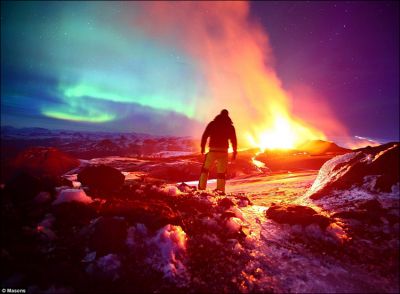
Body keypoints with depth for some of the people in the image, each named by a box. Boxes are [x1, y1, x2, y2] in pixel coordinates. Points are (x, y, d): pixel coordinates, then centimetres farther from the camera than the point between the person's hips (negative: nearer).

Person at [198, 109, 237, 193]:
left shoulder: (212, 124, 6)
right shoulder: (230, 126, 7)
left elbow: (205, 135, 2)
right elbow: (234, 140, 5)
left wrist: (203, 147, 9)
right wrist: (235, 151, 12)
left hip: (213, 150, 0)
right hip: (224, 151, 0)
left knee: (205, 168, 15)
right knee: (221, 172, 7)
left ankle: (201, 187, 11)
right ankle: (220, 191, 3)